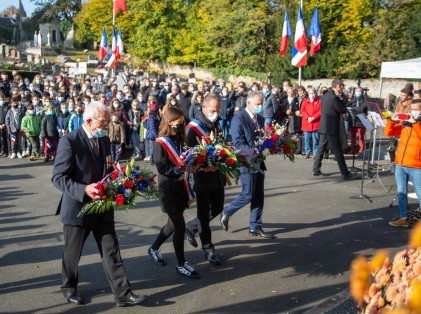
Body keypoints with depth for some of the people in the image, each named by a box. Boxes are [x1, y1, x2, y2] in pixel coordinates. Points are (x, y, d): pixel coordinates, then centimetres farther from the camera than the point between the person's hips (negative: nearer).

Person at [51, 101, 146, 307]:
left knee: (111, 252, 5)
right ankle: (69, 287, 39)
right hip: (78, 207, -5)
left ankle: (123, 294, 10)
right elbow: (58, 178, -19)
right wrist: (84, 190, -32)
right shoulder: (69, 141, -17)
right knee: (72, 253, 15)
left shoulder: (104, 140, 5)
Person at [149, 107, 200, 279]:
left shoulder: (180, 140, 9)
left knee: (174, 223, 17)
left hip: (180, 186, 8)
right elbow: (162, 168, -18)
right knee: (180, 225, -3)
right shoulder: (161, 143, -12)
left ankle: (154, 248, 38)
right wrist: (180, 169, -26)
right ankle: (181, 264, 9)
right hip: (169, 189, -8)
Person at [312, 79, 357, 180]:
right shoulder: (334, 97, -18)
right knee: (338, 152, -4)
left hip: (323, 127, 9)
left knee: (321, 149, 12)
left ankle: (316, 170, 17)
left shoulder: (325, 95, 10)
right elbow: (343, 110, -11)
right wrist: (341, 99, -2)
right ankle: (345, 174, 1)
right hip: (331, 129, -9)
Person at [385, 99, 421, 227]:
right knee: (401, 192, 12)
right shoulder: (405, 122, 10)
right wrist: (392, 120, -7)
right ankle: (403, 218, 23)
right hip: (400, 164, 5)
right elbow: (388, 133, 9)